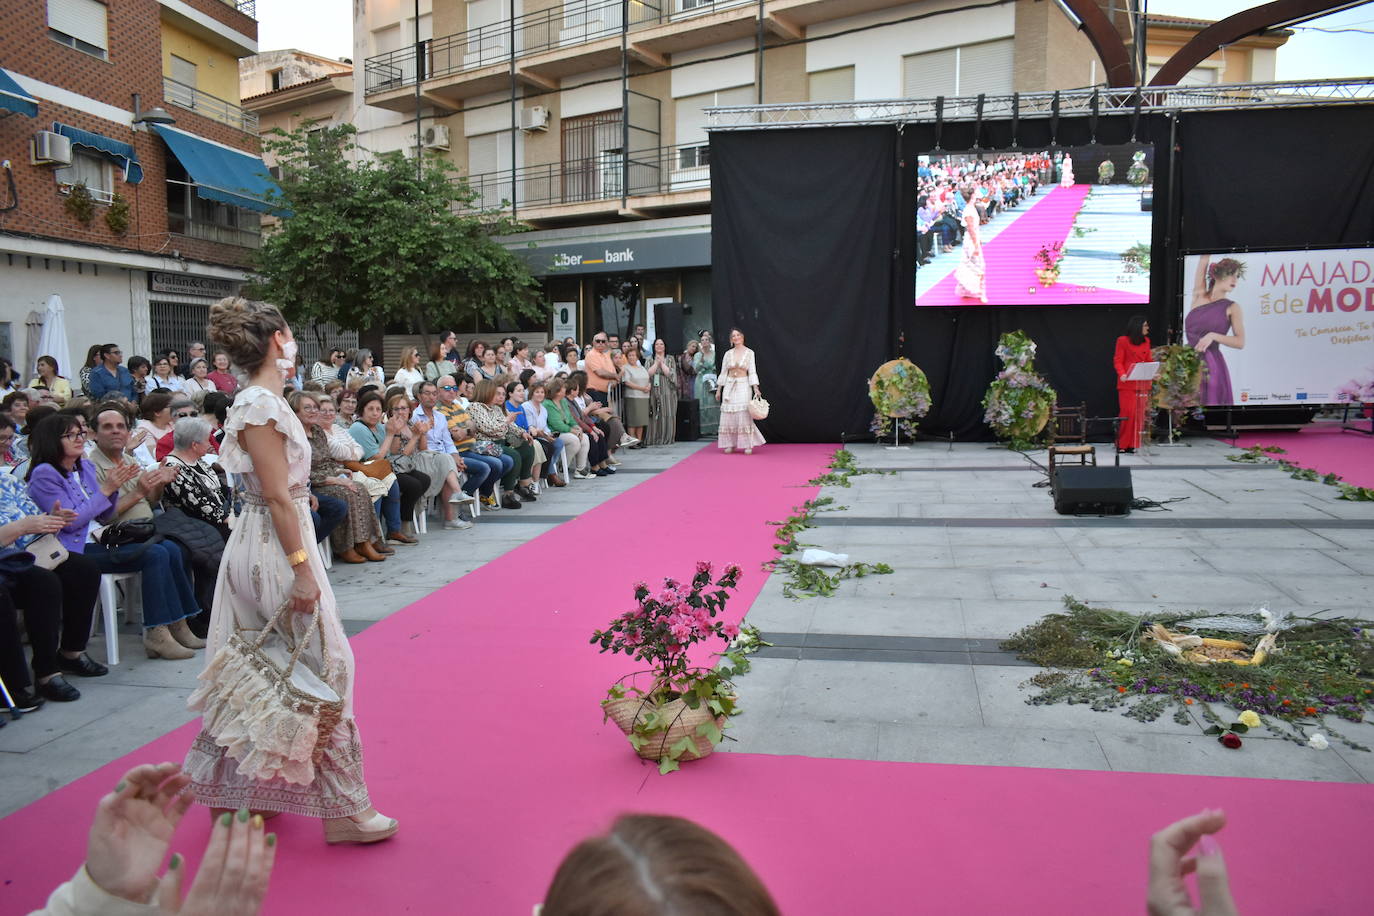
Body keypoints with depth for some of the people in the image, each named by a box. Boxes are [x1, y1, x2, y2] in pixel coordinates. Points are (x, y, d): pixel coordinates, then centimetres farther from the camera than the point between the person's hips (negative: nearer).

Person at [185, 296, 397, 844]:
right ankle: (344, 808, 5)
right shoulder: (261, 404, -17)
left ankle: (232, 791, 31)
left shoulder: (260, 401, 12)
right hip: (276, 549, -10)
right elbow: (277, 496, -21)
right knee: (322, 666, -4)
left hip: (259, 548, 10)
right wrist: (301, 570, -22)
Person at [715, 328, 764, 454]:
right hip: (729, 386, 3)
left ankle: (748, 445, -3)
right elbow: (723, 372, 9)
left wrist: (755, 388, -12)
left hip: (744, 386, -2)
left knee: (744, 415, -8)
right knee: (728, 415, 0)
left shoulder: (749, 352, 1)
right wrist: (719, 390, 6)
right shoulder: (728, 353, 6)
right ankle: (730, 444, 8)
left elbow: (752, 372, -3)